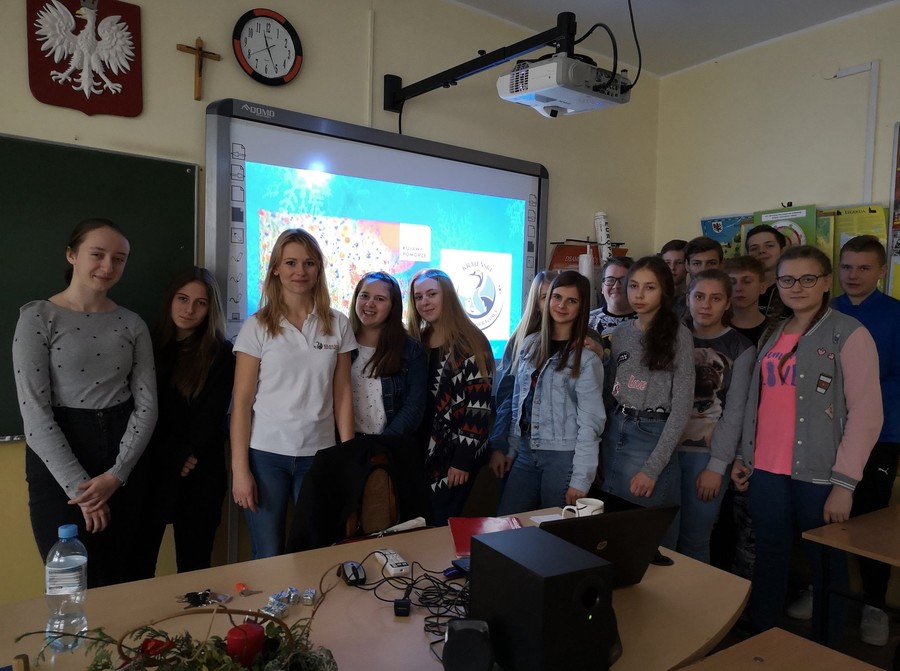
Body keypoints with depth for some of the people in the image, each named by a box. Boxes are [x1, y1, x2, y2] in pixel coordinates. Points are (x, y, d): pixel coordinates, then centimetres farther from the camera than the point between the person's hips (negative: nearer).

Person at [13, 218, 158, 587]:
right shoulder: (38, 317, -6)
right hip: (58, 467, -3)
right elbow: (34, 411, -11)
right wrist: (77, 485, -13)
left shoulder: (132, 324, 5)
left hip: (123, 466, 3)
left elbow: (147, 405, 2)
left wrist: (115, 475, -9)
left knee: (120, 585, 10)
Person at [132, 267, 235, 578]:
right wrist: (174, 458, -6)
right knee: (137, 564, 3)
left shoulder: (220, 353, -1)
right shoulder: (150, 344, 7)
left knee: (193, 565, 9)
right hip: (150, 470, 2)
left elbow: (211, 416, -5)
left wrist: (185, 455, -10)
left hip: (199, 475, -2)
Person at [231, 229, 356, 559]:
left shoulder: (337, 325, 3)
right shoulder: (258, 326, -2)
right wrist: (239, 469, -6)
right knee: (268, 558, 8)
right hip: (266, 455, -1)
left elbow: (342, 396, 5)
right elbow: (242, 402, -2)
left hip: (318, 454, 2)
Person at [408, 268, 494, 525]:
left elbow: (478, 405, -13)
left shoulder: (471, 343, -8)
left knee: (440, 524, -1)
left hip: (455, 454, -5)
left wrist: (463, 459, -17)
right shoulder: (416, 342, 10)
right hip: (420, 452, 5)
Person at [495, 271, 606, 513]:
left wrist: (580, 480, -13)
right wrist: (511, 449, 11)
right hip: (526, 453, 5)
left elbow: (590, 423, -11)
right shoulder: (530, 344, 7)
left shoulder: (587, 359, -9)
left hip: (563, 457, -5)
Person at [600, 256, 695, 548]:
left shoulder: (679, 335, -7)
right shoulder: (621, 332, 9)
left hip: (652, 436, -5)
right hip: (614, 432, 5)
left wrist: (653, 468, -16)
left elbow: (682, 407, -12)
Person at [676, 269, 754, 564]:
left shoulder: (740, 348, 0)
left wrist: (717, 465, -9)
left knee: (693, 540, 3)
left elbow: (734, 412, -4)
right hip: (666, 449, 2)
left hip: (705, 454, -2)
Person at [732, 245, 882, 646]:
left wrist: (844, 482, -14)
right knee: (768, 562, 15)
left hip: (819, 477, -5)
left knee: (825, 567, 10)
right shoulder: (773, 336, 12)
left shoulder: (850, 335, -6)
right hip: (767, 473, 5)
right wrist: (744, 456, 14)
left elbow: (866, 413, -10)